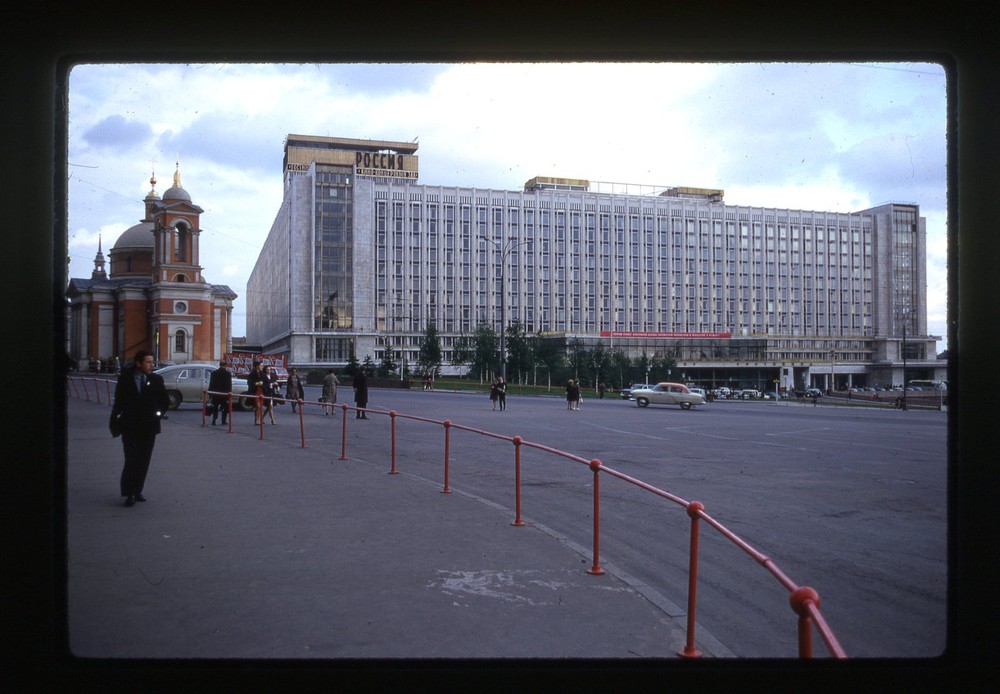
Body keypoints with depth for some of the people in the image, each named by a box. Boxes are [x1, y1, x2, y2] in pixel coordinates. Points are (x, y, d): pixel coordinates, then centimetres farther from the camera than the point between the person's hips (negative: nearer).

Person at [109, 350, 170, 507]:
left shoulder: (156, 380, 3)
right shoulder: (125, 379, -1)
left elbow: (165, 402, 13)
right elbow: (119, 402, 2)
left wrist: (157, 414, 2)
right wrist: (114, 423, -2)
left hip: (149, 427, 3)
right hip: (130, 427, -2)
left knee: (144, 462, 7)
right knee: (132, 460, -9)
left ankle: (137, 491, 18)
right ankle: (130, 493, -4)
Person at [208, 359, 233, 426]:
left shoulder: (213, 373, 2)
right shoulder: (228, 374, -8)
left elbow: (211, 384, 4)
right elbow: (229, 385, -9)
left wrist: (210, 393, 7)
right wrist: (229, 392, -4)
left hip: (215, 393, 3)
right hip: (224, 393, -3)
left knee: (215, 408, 10)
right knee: (225, 408, 9)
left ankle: (214, 421, 1)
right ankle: (224, 421, 8)